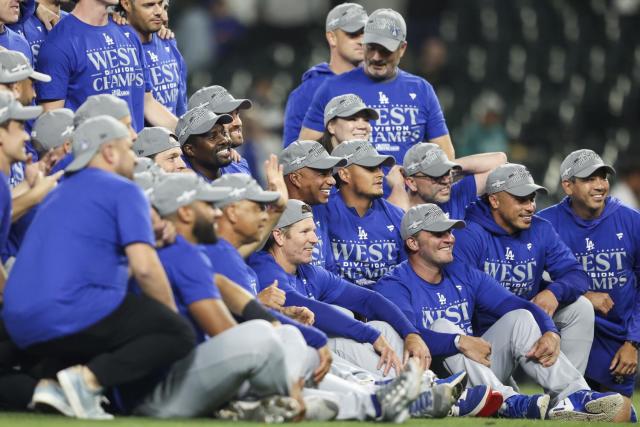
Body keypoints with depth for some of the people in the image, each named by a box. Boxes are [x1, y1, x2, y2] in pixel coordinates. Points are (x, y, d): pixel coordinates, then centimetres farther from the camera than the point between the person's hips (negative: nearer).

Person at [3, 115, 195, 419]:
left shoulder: (59, 195, 26)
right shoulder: (123, 190, 2)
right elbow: (143, 267, -9)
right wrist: (171, 312, 5)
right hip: (73, 313, -8)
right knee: (178, 334, 2)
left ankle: (49, 382, 4)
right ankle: (90, 377, -17)